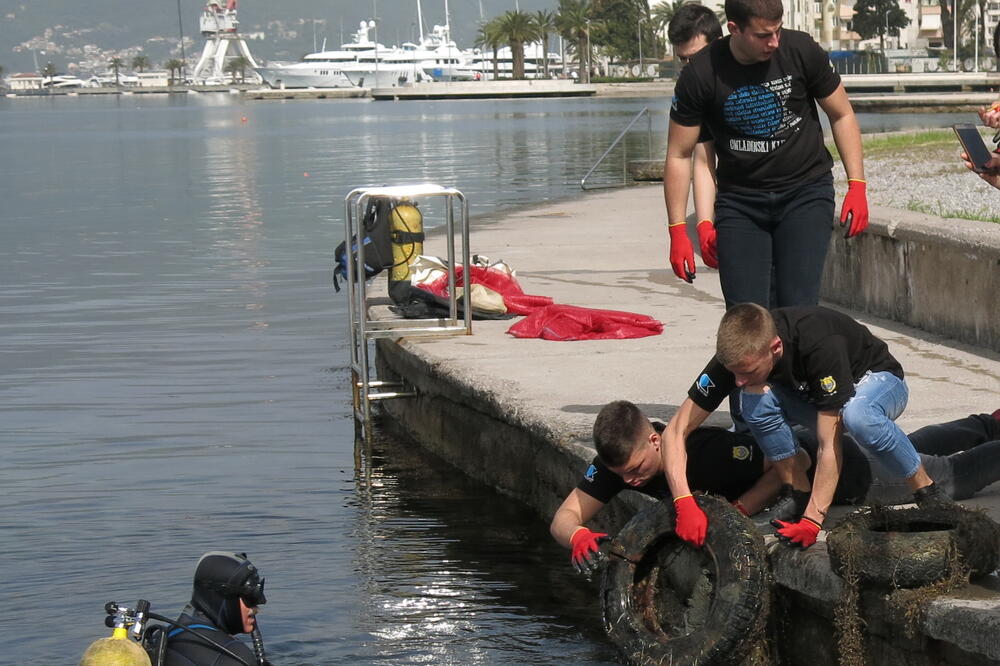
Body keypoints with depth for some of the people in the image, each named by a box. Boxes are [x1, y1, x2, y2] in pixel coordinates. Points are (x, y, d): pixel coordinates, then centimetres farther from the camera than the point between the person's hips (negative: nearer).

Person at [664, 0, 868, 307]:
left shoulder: (802, 51, -11)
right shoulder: (701, 74, -13)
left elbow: (842, 115, 5)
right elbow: (679, 155, -4)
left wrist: (857, 184, -3)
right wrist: (678, 232, -7)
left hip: (806, 192, 0)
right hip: (739, 200, 0)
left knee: (798, 309, -13)